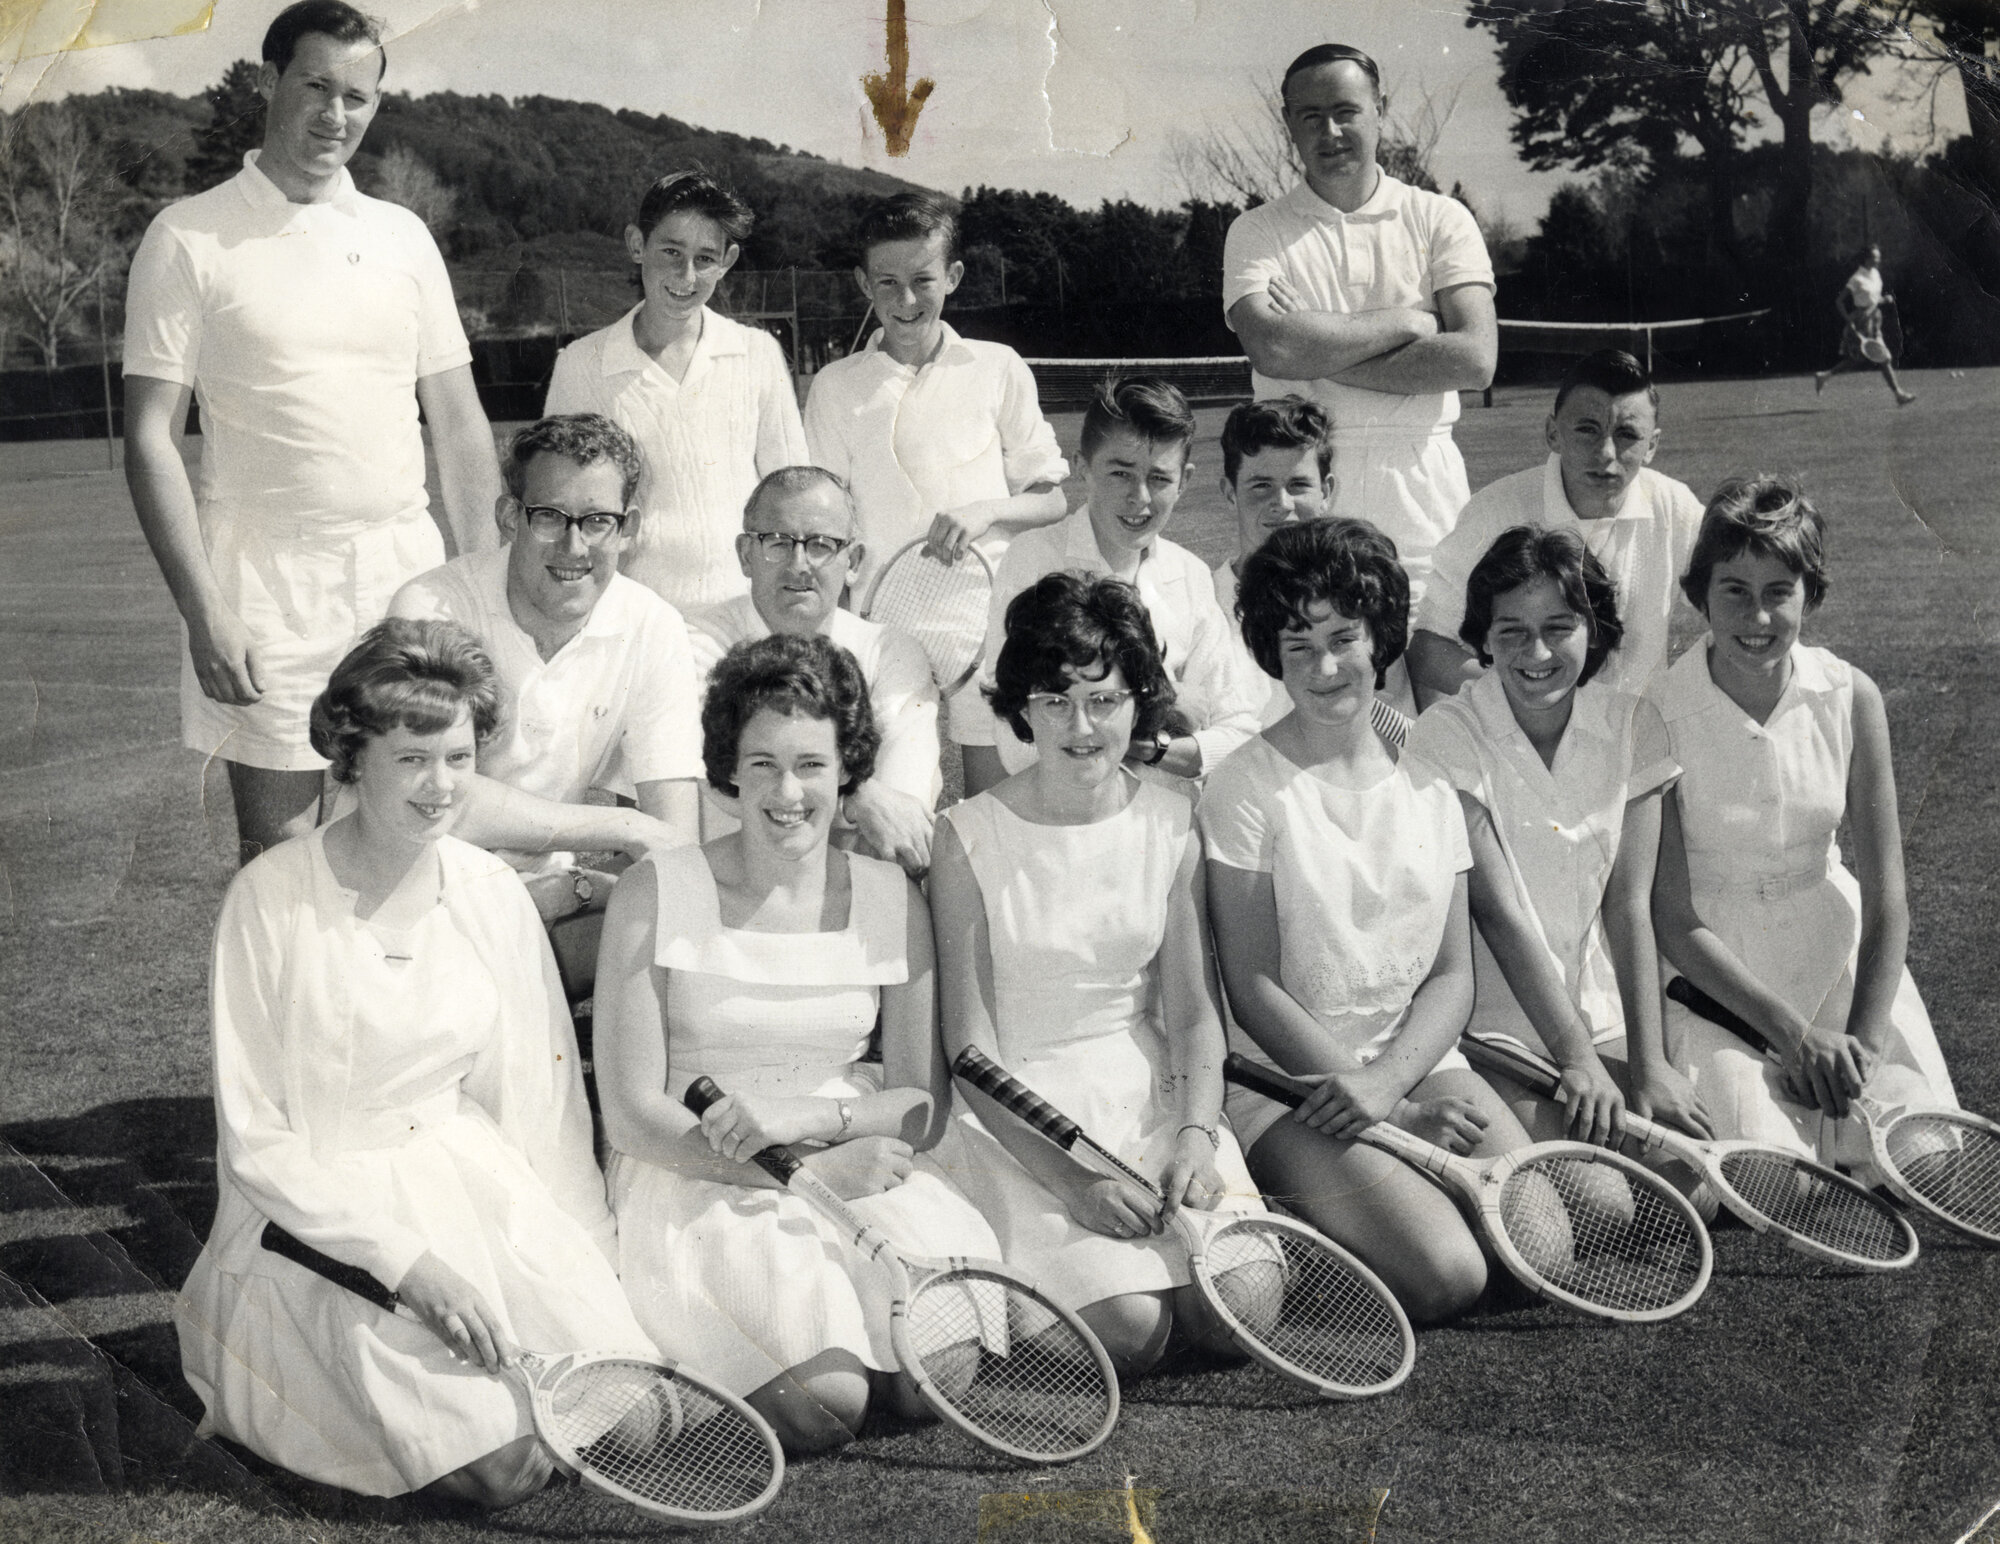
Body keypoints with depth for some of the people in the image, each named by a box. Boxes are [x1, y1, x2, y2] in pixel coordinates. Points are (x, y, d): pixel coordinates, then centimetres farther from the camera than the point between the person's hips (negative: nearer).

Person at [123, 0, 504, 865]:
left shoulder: (403, 236, 11)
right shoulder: (189, 238, -1)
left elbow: (458, 423, 13)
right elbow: (150, 439, -5)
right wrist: (203, 614, -13)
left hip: (406, 568, 4)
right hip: (267, 587, -3)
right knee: (280, 852, 1)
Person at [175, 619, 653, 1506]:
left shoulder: (492, 893, 1)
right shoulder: (272, 899, -13)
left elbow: (536, 1100, 7)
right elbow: (255, 1140, -12)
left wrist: (586, 1260, -5)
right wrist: (403, 1259, -21)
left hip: (472, 1179, 4)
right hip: (317, 1214, -4)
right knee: (501, 1468, -20)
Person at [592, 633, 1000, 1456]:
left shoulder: (890, 900, 7)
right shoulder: (655, 895, -3)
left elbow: (926, 1102, 7)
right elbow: (631, 1115, -6)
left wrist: (811, 1118, -14)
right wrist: (816, 1171, -14)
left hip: (864, 1168, 3)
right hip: (699, 1182, -3)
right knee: (823, 1406, -25)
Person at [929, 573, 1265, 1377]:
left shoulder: (1170, 822, 3)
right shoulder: (970, 836, -8)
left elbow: (1193, 1009, 5)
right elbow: (971, 1046, -10)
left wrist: (1197, 1134, -14)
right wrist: (1071, 1176, -21)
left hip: (1153, 1093, 3)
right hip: (1017, 1113, -3)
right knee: (1130, 1330, -21)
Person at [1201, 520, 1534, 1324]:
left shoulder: (1429, 788, 8)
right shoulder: (1245, 789, -6)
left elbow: (1452, 977, 5)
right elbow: (1253, 989, -10)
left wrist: (1385, 1084, -15)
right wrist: (1399, 1116, -14)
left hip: (1419, 1061, 5)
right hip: (1286, 1079, -5)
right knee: (1444, 1276, -25)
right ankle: (1303, 1225, 4)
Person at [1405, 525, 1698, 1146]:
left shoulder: (1630, 725, 3)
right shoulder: (1447, 737, -10)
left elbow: (1629, 904, -2)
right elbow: (1497, 910, -16)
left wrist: (1648, 1063, -11)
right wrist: (1577, 1060, -22)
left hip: (1602, 1019, 5)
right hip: (1493, 1034, -4)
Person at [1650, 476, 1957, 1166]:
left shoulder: (1851, 698, -6)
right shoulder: (1659, 713, -15)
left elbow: (1885, 895, -4)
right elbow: (1671, 918, -14)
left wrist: (1863, 1039, -16)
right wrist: (1793, 1033, -20)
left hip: (1837, 945, 3)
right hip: (1710, 964, -3)